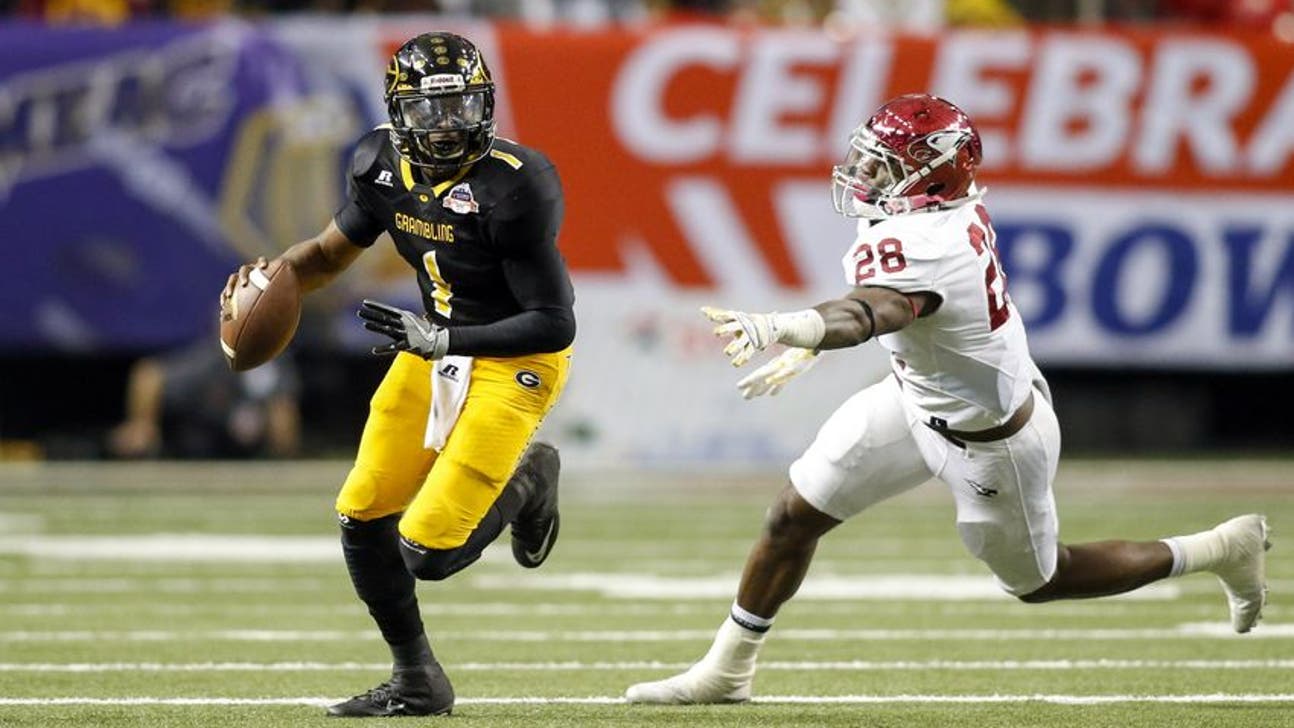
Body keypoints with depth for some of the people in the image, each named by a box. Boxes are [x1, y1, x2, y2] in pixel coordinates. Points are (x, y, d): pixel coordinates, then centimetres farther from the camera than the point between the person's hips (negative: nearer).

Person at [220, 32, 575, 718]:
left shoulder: (511, 188, -27)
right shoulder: (384, 165, -7)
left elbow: (556, 325, -25)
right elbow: (333, 251, 11)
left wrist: (438, 339, -29)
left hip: (515, 360, -7)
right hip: (434, 348, 7)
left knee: (427, 552, -14)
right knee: (362, 519, 3)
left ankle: (526, 479, 17)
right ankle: (416, 681, 21)